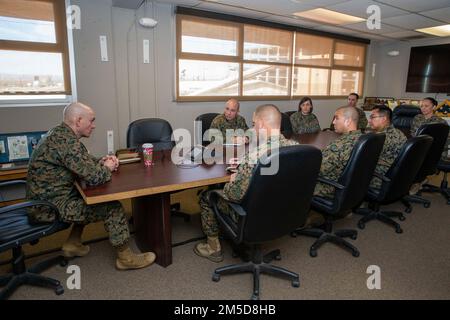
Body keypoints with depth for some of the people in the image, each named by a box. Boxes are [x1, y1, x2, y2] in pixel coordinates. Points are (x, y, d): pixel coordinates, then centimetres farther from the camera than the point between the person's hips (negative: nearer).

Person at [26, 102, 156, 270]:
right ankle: (125, 258, 2)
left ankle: (73, 244, 28)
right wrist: (107, 168, -7)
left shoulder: (59, 133, 8)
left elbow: (84, 163, 19)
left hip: (44, 198, 10)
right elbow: (94, 177, -28)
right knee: (112, 206, -12)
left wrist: (101, 161, 0)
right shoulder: (68, 141, -24)